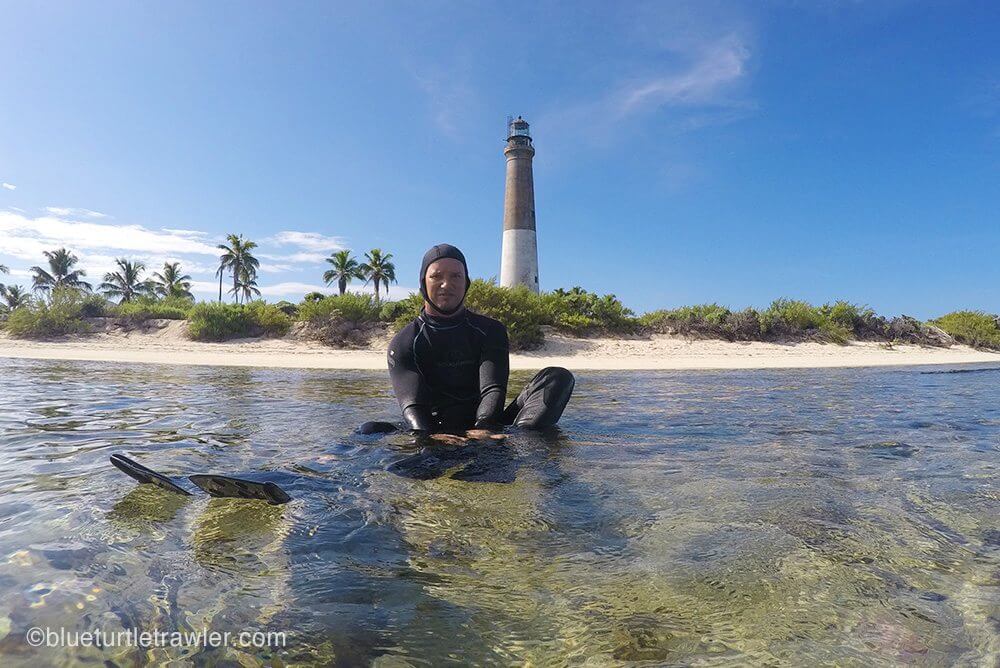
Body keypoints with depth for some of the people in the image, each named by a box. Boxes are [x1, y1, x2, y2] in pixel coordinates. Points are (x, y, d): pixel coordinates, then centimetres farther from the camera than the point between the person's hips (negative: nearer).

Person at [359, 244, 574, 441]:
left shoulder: (491, 331, 9)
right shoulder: (404, 342, 4)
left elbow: (493, 389, -8)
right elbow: (411, 404, -13)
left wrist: (482, 428, -32)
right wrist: (428, 439, -37)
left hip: (487, 428, 1)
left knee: (559, 378, -18)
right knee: (370, 431, -30)